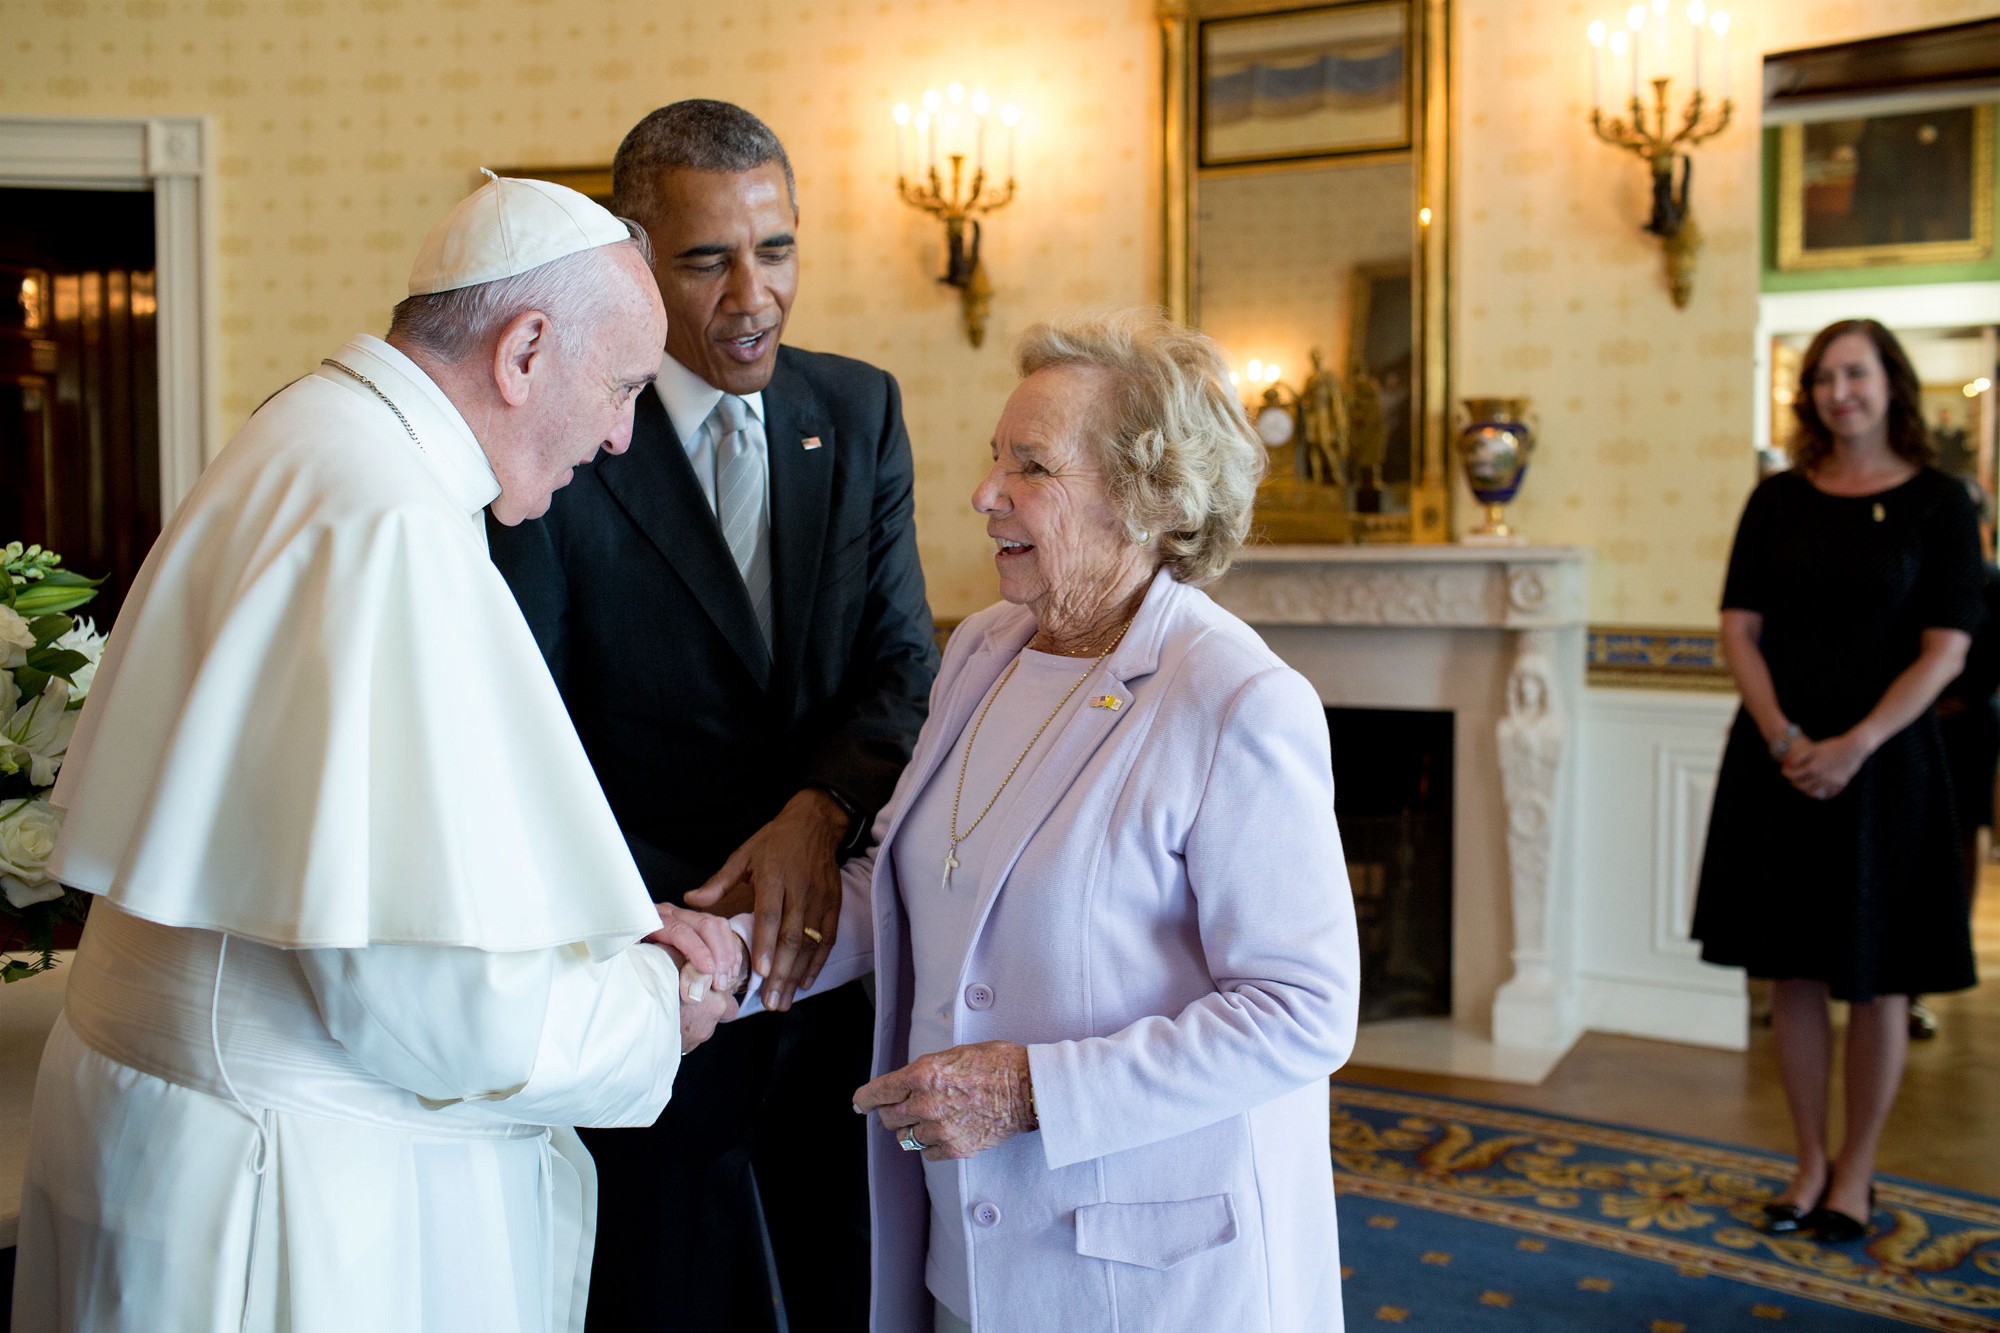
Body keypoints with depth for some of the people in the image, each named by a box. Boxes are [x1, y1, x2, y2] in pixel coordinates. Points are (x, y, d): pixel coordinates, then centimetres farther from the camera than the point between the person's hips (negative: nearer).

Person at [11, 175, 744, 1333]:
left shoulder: (309, 447, 7)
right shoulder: (392, 528, -25)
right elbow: (436, 990, -27)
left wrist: (608, 921, 6)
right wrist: (654, 1004, -9)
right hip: (293, 1191, -9)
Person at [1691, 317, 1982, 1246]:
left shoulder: (1938, 504, -1)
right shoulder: (1777, 500, 6)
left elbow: (1945, 650, -7)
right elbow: (1740, 628, 2)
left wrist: (1853, 747, -17)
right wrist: (1784, 737, -12)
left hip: (1883, 763, -2)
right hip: (1778, 761, 2)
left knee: (1877, 977, 6)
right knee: (1791, 970, 8)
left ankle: (1855, 1170, 20)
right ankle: (1810, 1160, 22)